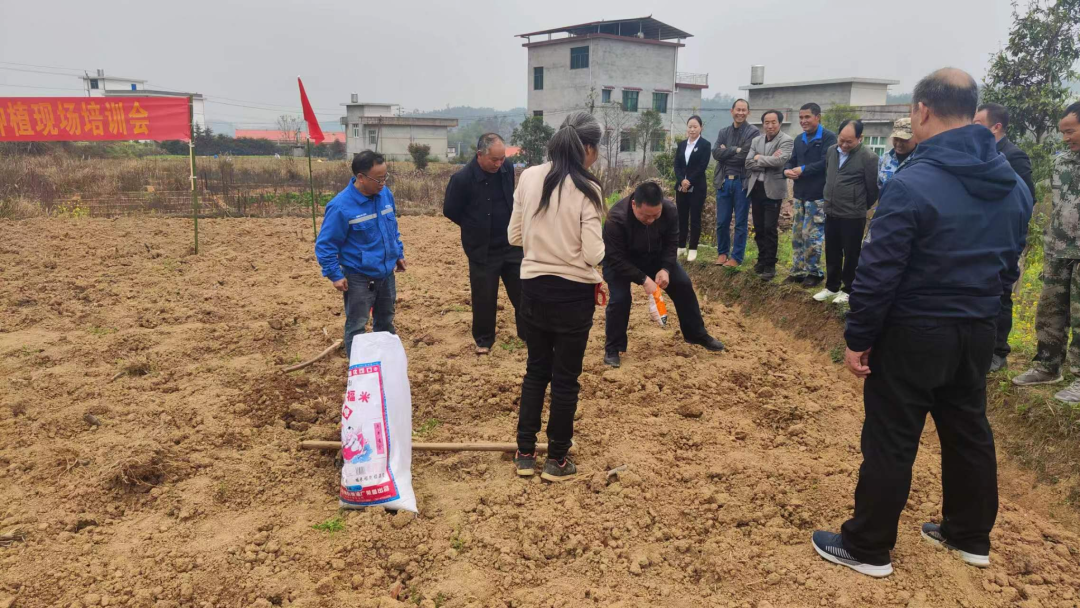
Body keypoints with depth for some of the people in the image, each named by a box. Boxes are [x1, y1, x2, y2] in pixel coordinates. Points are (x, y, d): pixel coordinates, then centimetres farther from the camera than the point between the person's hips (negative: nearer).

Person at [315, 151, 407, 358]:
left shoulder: (385, 194, -2)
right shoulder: (341, 206, -22)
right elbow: (325, 244, -15)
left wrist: (399, 253, 16)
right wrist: (335, 275, -18)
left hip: (386, 273, 6)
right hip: (359, 277, -6)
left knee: (386, 321, 21)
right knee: (356, 327, 5)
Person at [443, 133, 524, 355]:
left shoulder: (508, 168, -6)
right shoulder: (463, 178, -19)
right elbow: (450, 211, -6)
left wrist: (510, 227, 11)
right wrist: (475, 228, 3)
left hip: (511, 245, 4)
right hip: (482, 250, -3)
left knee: (523, 291, 9)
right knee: (484, 297, 6)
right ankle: (484, 340, 25)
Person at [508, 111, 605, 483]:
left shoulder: (528, 178, -1)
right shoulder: (586, 189, -14)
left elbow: (514, 237, 4)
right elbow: (593, 254, -16)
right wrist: (586, 244, 5)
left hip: (534, 288, 5)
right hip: (573, 294, -4)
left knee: (536, 370, 19)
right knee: (566, 378, 9)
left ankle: (524, 454, 26)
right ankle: (557, 460, 21)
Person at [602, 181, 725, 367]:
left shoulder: (669, 210, -25)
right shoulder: (616, 218, -39)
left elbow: (671, 243, -10)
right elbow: (616, 259, -34)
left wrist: (665, 268, -26)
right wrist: (643, 279, -39)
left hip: (655, 256, 5)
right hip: (621, 261, -4)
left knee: (683, 285, 0)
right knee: (620, 298, -21)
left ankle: (697, 334, 18)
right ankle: (612, 348, -2)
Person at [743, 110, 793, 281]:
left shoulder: (786, 140, -6)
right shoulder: (756, 141, 11)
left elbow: (780, 160, -22)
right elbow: (748, 163, 0)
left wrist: (759, 158, -9)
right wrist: (769, 161, -13)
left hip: (772, 189, -5)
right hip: (755, 188, 5)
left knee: (769, 228, -5)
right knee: (758, 228, 12)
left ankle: (770, 265, 4)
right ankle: (762, 259, 25)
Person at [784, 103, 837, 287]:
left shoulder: (828, 137, -9)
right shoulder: (799, 139, 17)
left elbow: (825, 163, -19)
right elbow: (792, 161, 14)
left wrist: (803, 170, -20)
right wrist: (787, 170, -9)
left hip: (818, 195, -8)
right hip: (800, 194, 8)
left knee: (812, 235, -4)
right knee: (797, 235, 11)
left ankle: (814, 273, 8)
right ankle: (798, 270, 21)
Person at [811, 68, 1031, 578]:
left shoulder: (912, 184, -21)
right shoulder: (1014, 186, 4)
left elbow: (878, 273, -21)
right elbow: (1008, 264, 13)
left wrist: (858, 338, -13)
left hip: (914, 334, -7)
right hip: (977, 333, 7)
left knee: (890, 442, 3)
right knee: (968, 432, 20)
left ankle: (868, 548, 15)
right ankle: (970, 536, 37)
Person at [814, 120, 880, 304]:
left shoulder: (868, 157, -15)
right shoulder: (831, 151, 4)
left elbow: (873, 188, -7)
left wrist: (861, 208, 5)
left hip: (853, 217, -6)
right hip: (831, 214, 6)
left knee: (851, 255, 7)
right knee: (832, 253, 15)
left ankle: (848, 289, 21)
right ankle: (832, 286, 29)